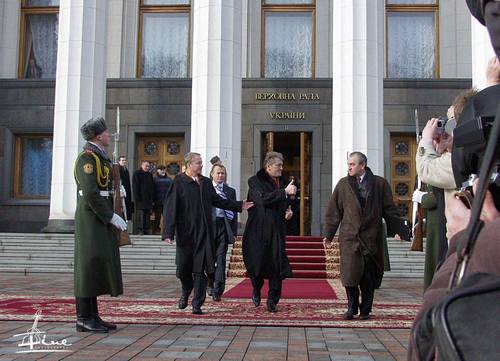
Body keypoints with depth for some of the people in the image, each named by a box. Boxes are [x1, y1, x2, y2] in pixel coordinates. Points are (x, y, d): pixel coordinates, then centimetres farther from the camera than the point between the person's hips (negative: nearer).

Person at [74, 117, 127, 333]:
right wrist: (110, 216, -18)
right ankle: (84, 319, -2)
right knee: (89, 264, -7)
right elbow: (90, 193, -21)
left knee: (100, 265, 10)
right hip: (91, 218, -10)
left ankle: (92, 316, 15)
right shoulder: (87, 158, -13)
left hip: (101, 218, 10)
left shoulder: (100, 157, 18)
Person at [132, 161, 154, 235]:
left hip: (149, 199, 6)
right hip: (141, 199, -6)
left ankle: (146, 230, 5)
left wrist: (153, 198, 11)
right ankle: (140, 230, -8)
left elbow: (152, 187, 21)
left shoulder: (150, 175, 19)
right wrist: (137, 197, -15)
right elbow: (135, 187, -6)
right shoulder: (137, 174, 1)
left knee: (148, 214, 3)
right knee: (141, 214, -9)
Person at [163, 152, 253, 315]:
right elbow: (171, 208, -10)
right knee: (183, 266, 6)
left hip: (203, 232, 3)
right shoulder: (179, 183, -6)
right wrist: (169, 232, -16)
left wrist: (239, 205, 14)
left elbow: (217, 200, 20)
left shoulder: (206, 182, 10)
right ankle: (186, 292, 37)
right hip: (185, 232, -3)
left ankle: (197, 304, 6)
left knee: (200, 268, 0)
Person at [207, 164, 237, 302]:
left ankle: (217, 290, -4)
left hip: (224, 226, 0)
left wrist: (234, 232, 5)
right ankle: (210, 283, 29)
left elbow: (234, 213, 11)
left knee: (220, 258, -6)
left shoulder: (230, 191, 12)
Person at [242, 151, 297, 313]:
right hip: (259, 230, -4)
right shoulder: (255, 181, -6)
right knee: (257, 263, 5)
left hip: (277, 230, 4)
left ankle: (272, 302, 9)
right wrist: (284, 192, -25)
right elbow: (263, 199, -23)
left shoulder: (282, 182, 11)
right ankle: (256, 289, 35)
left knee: (277, 266, -2)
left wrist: (288, 210, 5)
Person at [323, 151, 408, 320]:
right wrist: (328, 235, 2)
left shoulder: (379, 184, 3)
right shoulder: (343, 184, 6)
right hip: (349, 236, 0)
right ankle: (352, 307, 11)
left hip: (371, 237, 0)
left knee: (368, 276, 4)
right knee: (350, 273, -5)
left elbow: (389, 210, 6)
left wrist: (399, 230, 3)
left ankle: (365, 310, 18)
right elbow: (333, 211, 6)